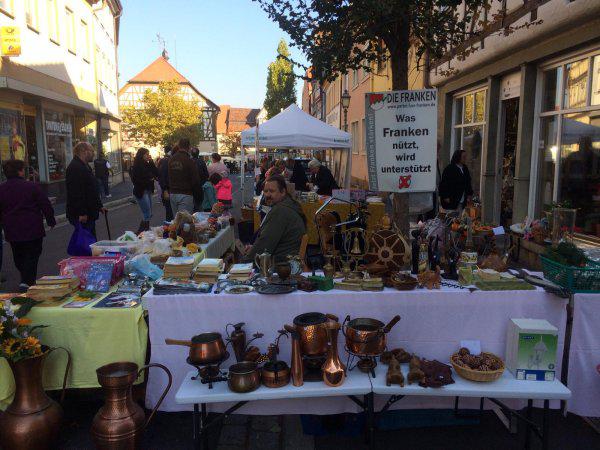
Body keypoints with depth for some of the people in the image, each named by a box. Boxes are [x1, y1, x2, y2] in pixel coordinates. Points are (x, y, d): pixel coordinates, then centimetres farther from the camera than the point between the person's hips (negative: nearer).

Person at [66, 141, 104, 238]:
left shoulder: (85, 166, 19)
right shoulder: (75, 168, -16)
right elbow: (76, 193, -23)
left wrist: (99, 206, 24)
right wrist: (81, 213, -25)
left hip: (89, 213, 11)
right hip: (81, 215, -11)